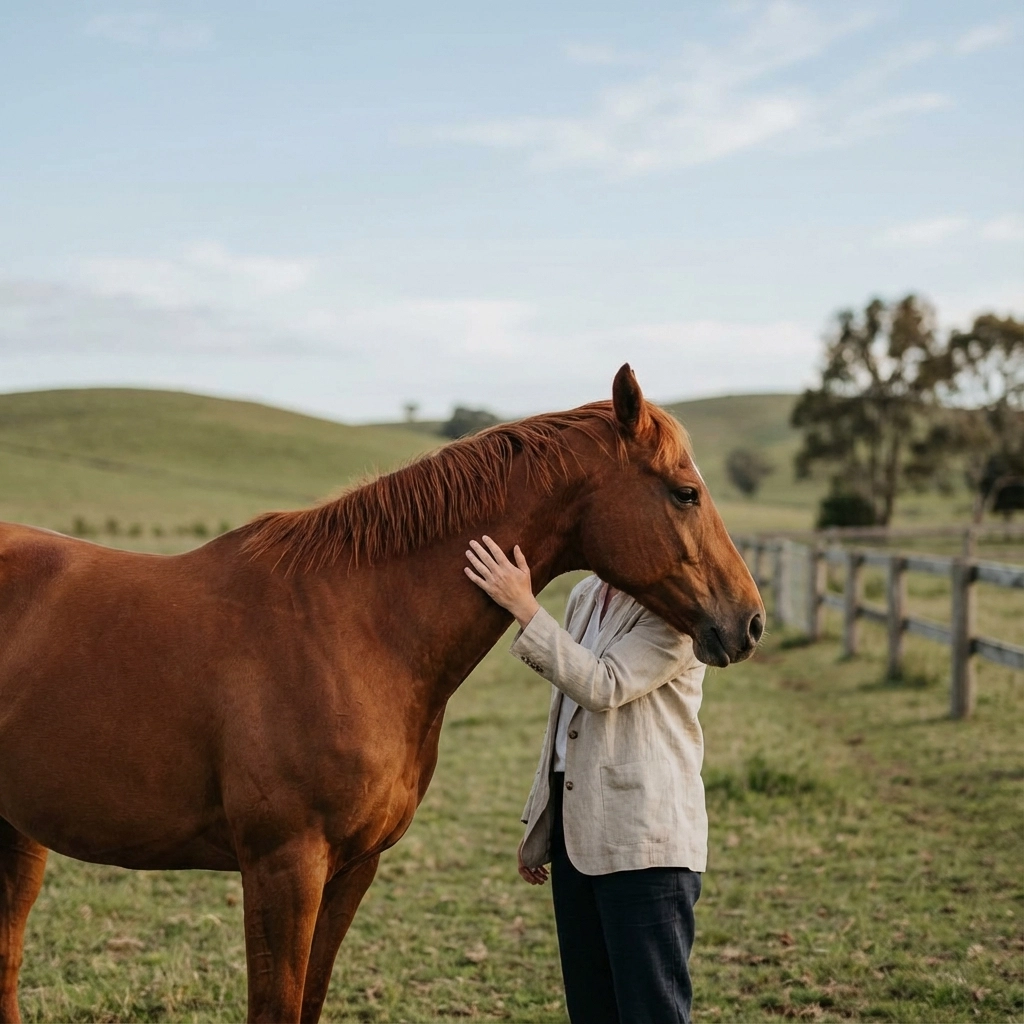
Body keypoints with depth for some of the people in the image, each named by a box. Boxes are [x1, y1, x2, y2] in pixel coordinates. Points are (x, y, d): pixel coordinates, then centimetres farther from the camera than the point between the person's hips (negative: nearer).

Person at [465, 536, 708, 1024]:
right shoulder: (585, 596, 14)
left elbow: (604, 687, -22)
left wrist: (524, 607, -22)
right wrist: (538, 825, 20)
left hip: (644, 839, -8)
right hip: (575, 825, 8)